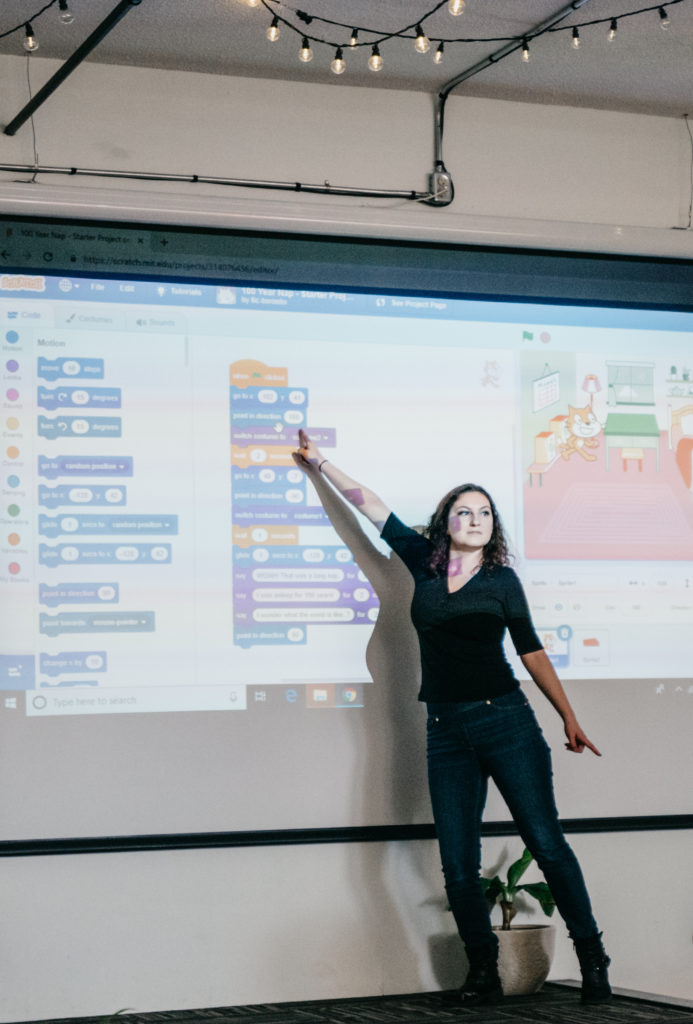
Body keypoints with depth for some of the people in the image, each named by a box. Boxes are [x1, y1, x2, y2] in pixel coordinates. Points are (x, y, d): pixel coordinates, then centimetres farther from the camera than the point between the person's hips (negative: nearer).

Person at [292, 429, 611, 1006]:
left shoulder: (502, 580, 4)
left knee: (546, 842, -6)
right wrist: (320, 464, 23)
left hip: (504, 720, -3)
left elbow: (532, 653, 6)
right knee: (458, 863, -1)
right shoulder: (424, 564, 10)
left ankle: (593, 959, 2)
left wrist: (569, 718, 3)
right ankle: (484, 974, 9)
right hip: (445, 731, 3)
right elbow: (372, 506, 17)